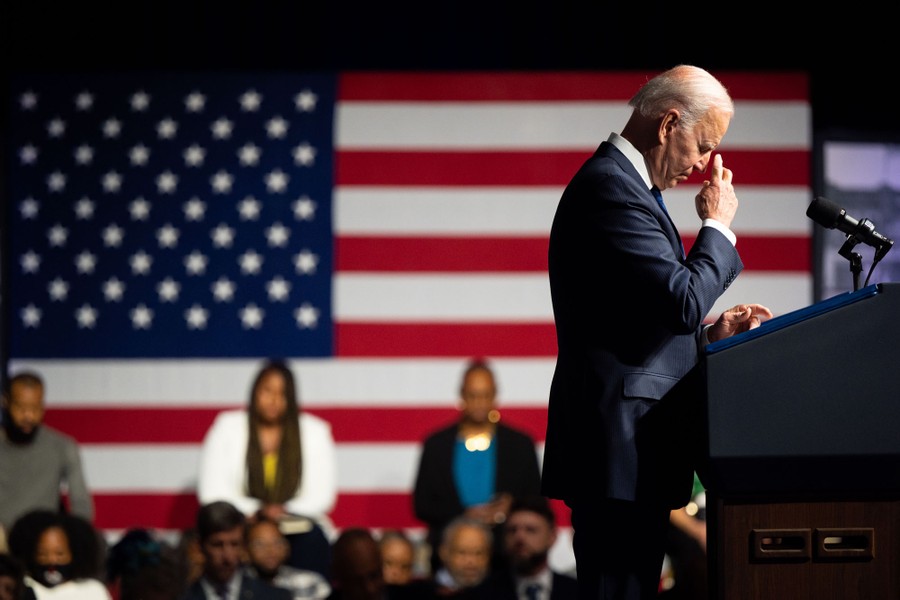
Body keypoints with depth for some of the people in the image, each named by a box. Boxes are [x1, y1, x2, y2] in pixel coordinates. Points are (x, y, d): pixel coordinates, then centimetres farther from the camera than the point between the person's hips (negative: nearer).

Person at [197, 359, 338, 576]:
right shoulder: (227, 427, 8)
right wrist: (256, 511, -14)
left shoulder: (315, 431, 9)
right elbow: (212, 492, 0)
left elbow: (323, 495, 5)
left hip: (297, 527, 1)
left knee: (313, 541, -33)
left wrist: (284, 511, -14)